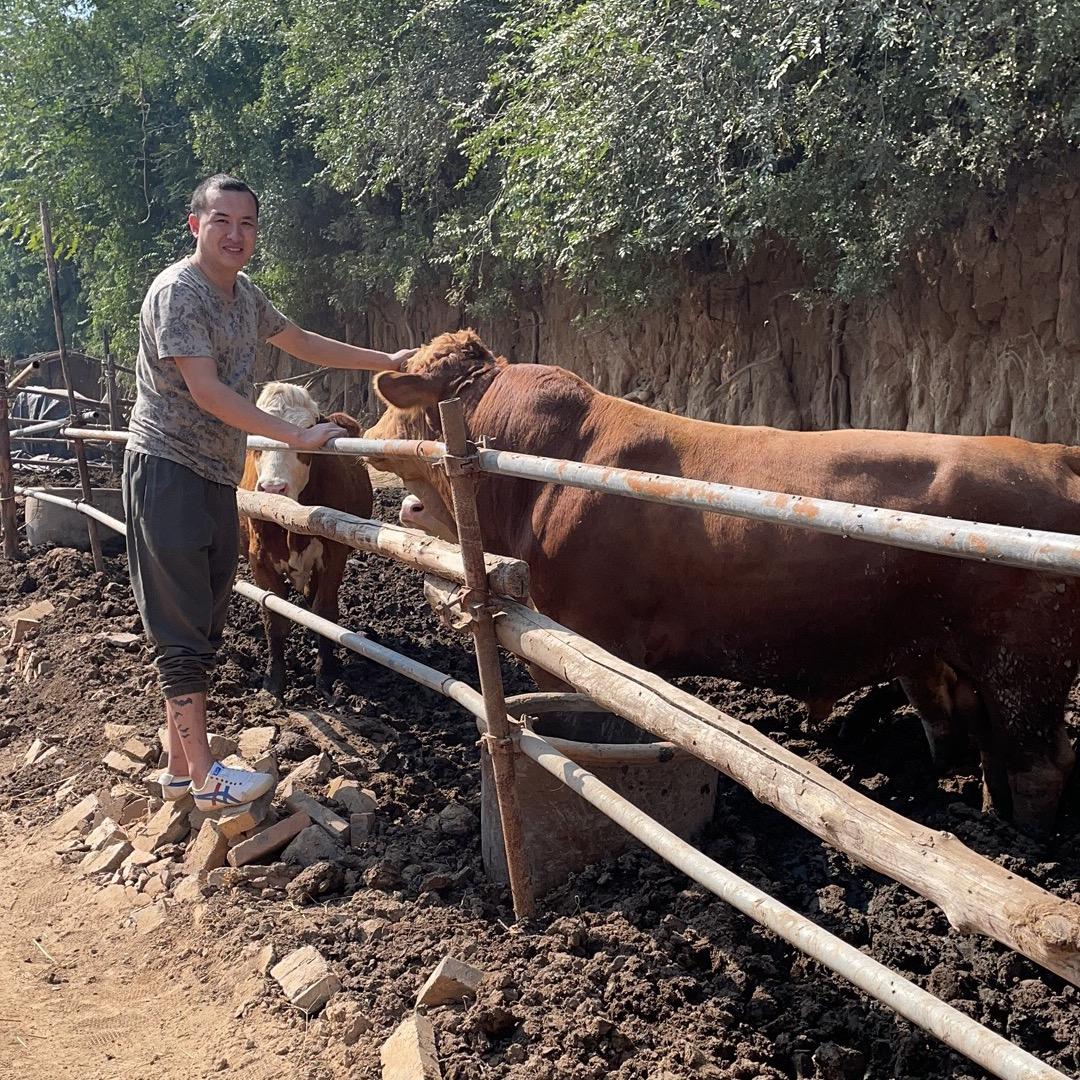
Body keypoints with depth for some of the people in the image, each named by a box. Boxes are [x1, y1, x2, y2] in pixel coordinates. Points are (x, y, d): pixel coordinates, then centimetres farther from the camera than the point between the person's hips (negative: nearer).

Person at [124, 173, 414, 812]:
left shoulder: (245, 294, 12)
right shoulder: (177, 292, -14)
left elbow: (302, 343, 26)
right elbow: (207, 391, -21)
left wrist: (386, 362, 27)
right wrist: (297, 437, -22)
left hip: (218, 477, 9)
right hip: (169, 472, -9)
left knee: (205, 628, 11)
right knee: (184, 631, -4)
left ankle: (180, 768, 21)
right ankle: (204, 776, 2)